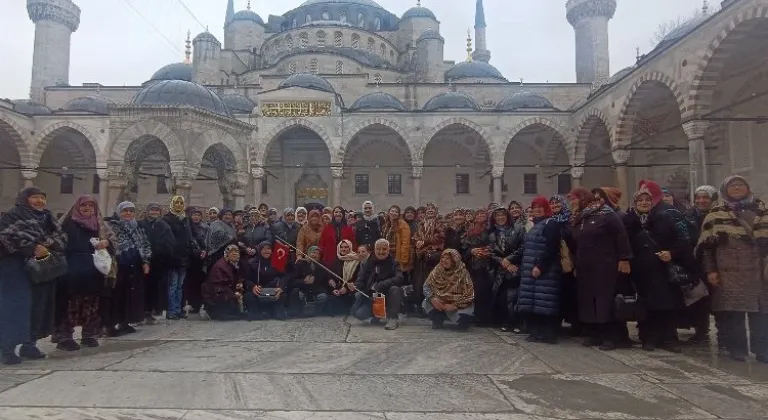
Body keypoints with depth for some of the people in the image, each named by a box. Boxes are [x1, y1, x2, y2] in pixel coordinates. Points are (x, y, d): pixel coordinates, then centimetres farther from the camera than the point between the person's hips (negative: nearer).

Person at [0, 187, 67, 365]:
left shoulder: (47, 217, 18)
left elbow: (61, 236, 10)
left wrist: (49, 243, -11)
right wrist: (33, 248, -23)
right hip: (16, 268, -7)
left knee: (38, 306, 8)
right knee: (16, 307, -9)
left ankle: (29, 344, 18)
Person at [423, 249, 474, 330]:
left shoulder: (463, 273, -17)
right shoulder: (437, 270, -8)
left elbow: (468, 295, -19)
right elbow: (426, 286, -6)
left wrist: (454, 305, -29)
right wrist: (432, 298, -24)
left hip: (458, 305, -3)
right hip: (439, 302, 3)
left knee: (464, 322, -27)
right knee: (427, 303, -24)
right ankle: (438, 320, 7)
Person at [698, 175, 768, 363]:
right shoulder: (716, 214, 5)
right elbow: (707, 245, 3)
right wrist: (710, 270, -4)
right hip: (729, 272, -2)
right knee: (732, 311, -2)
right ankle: (737, 348, 8)